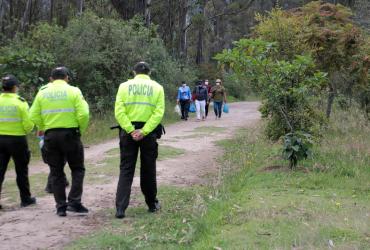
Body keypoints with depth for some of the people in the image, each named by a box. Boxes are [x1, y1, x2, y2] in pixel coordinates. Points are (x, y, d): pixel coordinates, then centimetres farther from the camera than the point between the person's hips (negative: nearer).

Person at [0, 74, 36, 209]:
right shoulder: (20, 102, -11)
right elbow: (28, 124, -12)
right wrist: (28, 129, 9)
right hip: (17, 139, -3)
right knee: (21, 170, 12)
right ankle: (26, 198, 21)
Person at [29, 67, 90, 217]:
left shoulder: (42, 93, 4)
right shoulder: (73, 91, -4)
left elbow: (34, 116, 1)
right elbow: (83, 114, -13)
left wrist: (44, 128, 14)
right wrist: (81, 129, 3)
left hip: (50, 135, 3)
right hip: (70, 134, -3)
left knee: (56, 172, 10)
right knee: (77, 169, 10)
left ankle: (61, 206, 11)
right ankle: (74, 202, -1)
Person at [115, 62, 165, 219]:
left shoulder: (124, 86, 3)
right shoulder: (157, 87, 3)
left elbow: (119, 111, -9)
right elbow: (158, 113, -9)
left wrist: (130, 130, -13)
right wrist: (144, 132, -15)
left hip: (128, 131, 0)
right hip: (149, 132, 0)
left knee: (126, 170, 4)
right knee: (148, 170, 14)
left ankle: (120, 208, -5)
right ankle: (152, 204, 26)